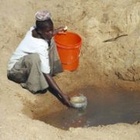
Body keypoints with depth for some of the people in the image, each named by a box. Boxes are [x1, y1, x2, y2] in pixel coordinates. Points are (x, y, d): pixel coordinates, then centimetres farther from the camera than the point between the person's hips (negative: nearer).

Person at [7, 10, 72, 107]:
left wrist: (56, 31, 21)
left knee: (50, 41, 0)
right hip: (16, 69, -9)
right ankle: (35, 85, -18)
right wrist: (62, 96, -34)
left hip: (27, 63, 9)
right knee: (35, 57, -40)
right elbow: (47, 75, -34)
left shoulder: (33, 30, -13)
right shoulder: (40, 46, -34)